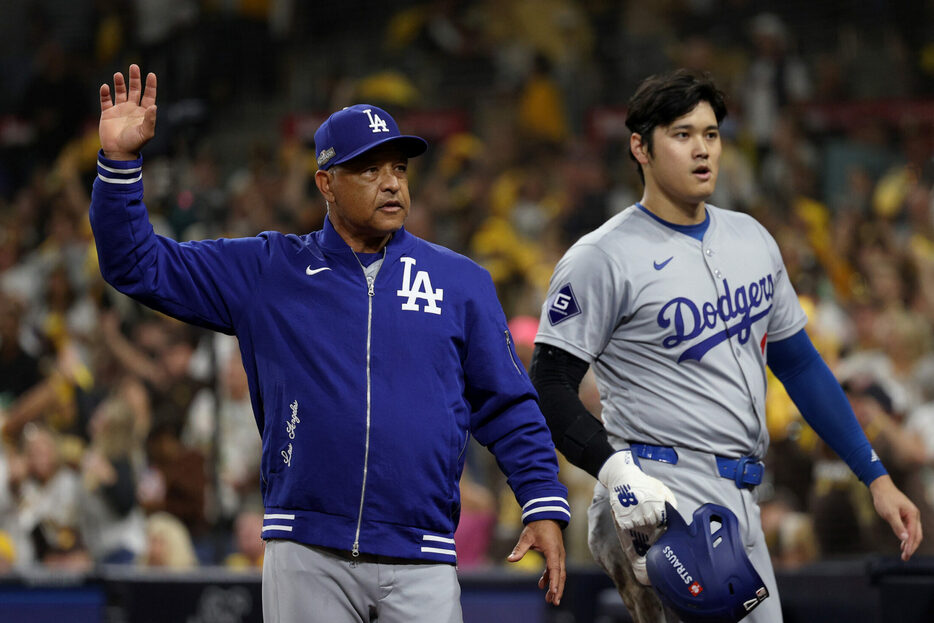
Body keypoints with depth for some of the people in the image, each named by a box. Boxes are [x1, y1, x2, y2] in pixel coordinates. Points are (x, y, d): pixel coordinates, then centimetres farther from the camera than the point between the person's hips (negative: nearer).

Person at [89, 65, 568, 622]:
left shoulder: (461, 282, 10)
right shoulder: (268, 271, 9)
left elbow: (508, 407, 11)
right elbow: (140, 265, 9)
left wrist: (545, 506, -1)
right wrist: (121, 160, -4)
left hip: (420, 562, 0)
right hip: (306, 555, 0)